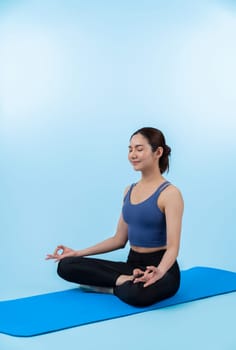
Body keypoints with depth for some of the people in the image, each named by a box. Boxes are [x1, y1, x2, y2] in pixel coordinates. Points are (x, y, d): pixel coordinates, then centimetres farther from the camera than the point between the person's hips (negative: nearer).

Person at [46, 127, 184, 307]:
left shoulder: (170, 193, -12)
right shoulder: (129, 191, 11)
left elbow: (173, 246, -20)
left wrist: (159, 272, -41)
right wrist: (78, 253, 10)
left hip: (160, 267, -7)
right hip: (133, 264, 7)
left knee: (137, 293, -42)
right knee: (66, 266, -9)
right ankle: (126, 280, -11)